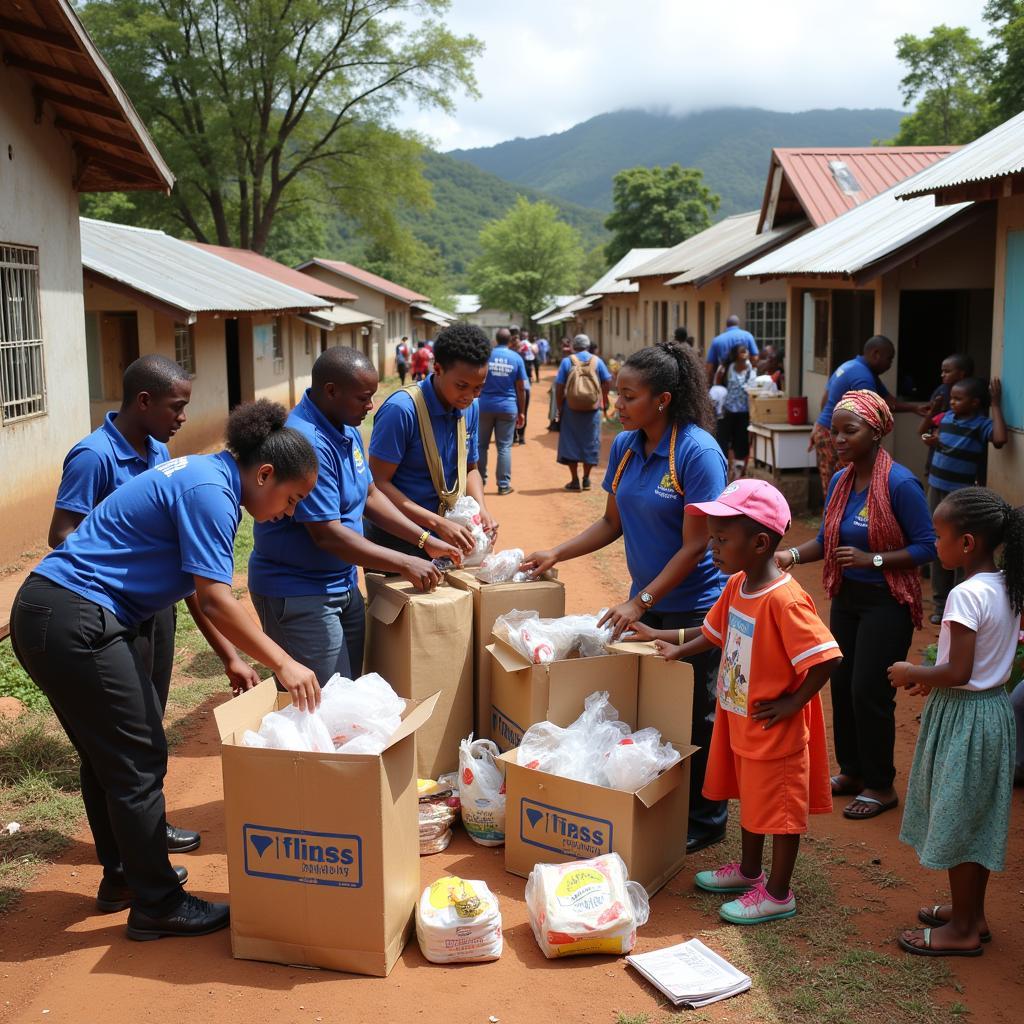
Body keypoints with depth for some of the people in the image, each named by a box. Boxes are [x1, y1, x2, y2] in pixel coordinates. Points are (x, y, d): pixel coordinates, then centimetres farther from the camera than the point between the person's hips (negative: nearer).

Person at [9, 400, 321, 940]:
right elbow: (215, 599, -22)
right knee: (138, 760, -2)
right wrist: (283, 663, -17)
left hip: (52, 614, 11)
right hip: (74, 623, -11)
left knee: (108, 753, 21)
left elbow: (197, 589, 17)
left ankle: (124, 873, 36)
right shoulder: (208, 492, -17)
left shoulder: (203, 477, 13)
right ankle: (157, 905, 10)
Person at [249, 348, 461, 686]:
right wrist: (406, 564, -21)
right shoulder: (308, 443, -26)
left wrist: (425, 541, 5)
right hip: (299, 594, -10)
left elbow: (370, 495, 15)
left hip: (342, 582, 10)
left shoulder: (347, 430, 5)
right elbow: (328, 535, -27)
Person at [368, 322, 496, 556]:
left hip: (446, 537, 7)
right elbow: (378, 483, -21)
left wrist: (481, 509, -7)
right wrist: (438, 523, -27)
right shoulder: (402, 410, -21)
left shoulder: (471, 408, 0)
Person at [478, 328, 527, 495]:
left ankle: (480, 481, 18)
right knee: (504, 447, 3)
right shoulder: (517, 358, 0)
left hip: (485, 406, 0)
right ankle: (504, 485, 3)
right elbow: (521, 388, 2)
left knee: (481, 445, 12)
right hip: (508, 408, 0)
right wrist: (522, 412, 9)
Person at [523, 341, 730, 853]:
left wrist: (641, 602, -21)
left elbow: (694, 546, -20)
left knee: (694, 717, 7)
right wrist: (557, 553, 0)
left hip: (693, 606, -7)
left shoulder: (697, 451, -20)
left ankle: (705, 820, 26)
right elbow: (613, 522, 11)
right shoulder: (624, 446, 1)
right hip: (647, 602, 7)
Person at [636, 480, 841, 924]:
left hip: (775, 731, -9)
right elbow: (716, 631, 17)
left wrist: (792, 703, -23)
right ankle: (749, 870, 43)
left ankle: (778, 894, 23)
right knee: (750, 799, 24)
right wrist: (679, 649, 7)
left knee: (779, 808, 8)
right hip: (739, 721, 9)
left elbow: (826, 658, -32)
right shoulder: (736, 586, -1)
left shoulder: (784, 600, -28)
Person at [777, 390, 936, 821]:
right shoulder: (840, 481, 2)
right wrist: (792, 554, -7)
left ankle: (881, 786, 15)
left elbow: (926, 546, -17)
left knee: (869, 691, -3)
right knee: (842, 684, 12)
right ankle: (852, 771, 30)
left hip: (887, 603, -7)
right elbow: (827, 539, 10)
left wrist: (872, 559, -25)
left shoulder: (900, 484, -19)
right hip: (846, 596, 7)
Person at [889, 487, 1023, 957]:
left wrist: (913, 673, -11)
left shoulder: (966, 595, -25)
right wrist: (933, 678, 13)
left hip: (963, 716, -9)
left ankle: (962, 930, 18)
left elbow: (959, 672, -27)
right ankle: (972, 913, 34)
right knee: (977, 818, 20)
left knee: (957, 819, 5)